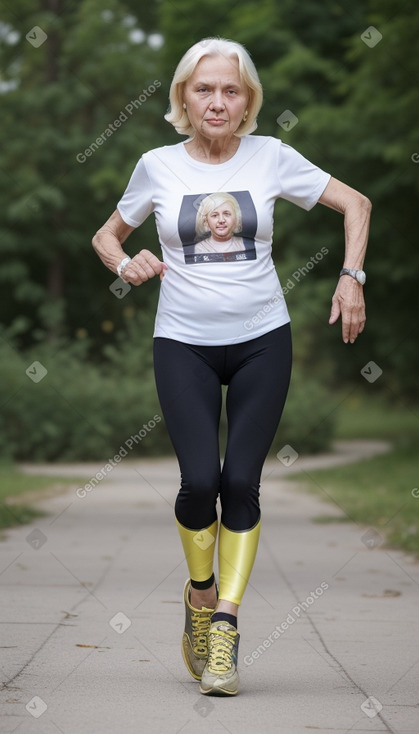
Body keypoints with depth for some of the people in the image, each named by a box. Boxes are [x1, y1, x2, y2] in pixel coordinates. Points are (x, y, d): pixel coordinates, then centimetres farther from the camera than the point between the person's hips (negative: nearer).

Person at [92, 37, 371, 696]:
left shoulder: (271, 157, 0)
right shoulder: (159, 166, 1)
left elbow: (355, 203, 8)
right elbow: (107, 234, 16)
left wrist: (351, 278, -3)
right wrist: (126, 264, -6)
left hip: (261, 341, 0)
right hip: (184, 344, 0)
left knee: (241, 482, -7)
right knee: (199, 480, -14)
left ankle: (225, 625, 1)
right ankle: (200, 592, 14)